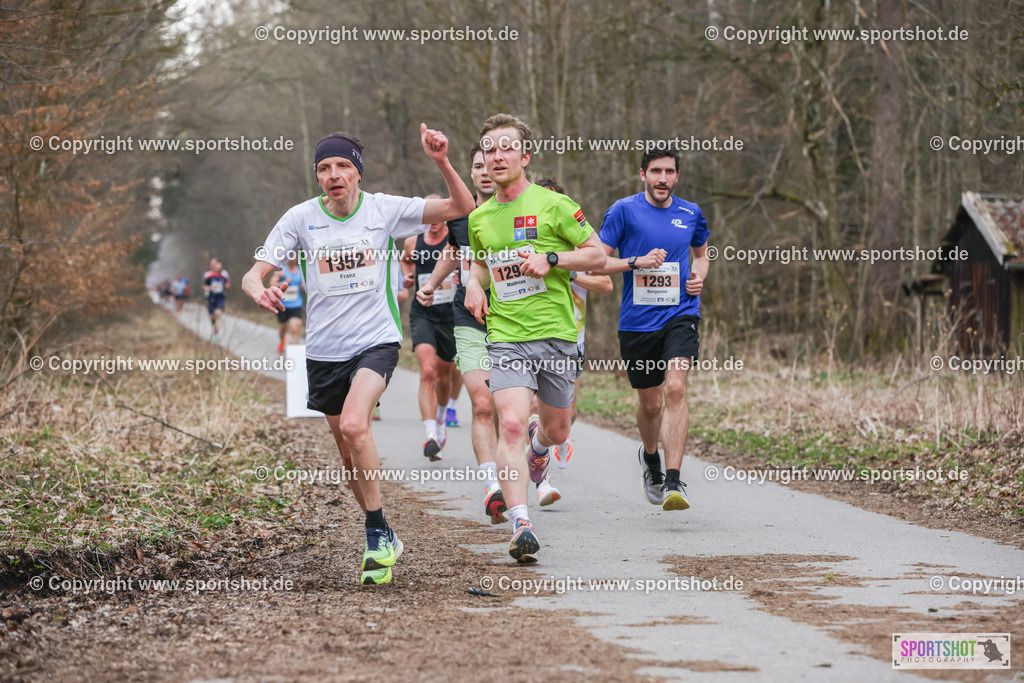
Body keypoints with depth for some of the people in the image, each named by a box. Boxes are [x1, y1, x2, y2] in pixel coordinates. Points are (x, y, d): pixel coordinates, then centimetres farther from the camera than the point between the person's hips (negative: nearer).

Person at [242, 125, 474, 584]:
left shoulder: (384, 210, -4)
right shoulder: (300, 218, -3)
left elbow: (461, 208, -5)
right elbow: (253, 274, -3)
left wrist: (441, 162, -21)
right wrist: (259, 290, -27)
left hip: (376, 340, -3)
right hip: (324, 351, 3)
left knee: (354, 425, -28)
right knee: (348, 451, 11)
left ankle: (377, 535, -16)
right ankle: (383, 541, 31)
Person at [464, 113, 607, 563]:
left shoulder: (553, 205, -4)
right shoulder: (479, 218, 9)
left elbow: (597, 255, 0)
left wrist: (551, 259, -15)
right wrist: (474, 286, 7)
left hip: (557, 334, -1)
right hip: (505, 337, 1)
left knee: (557, 430, 13)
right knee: (511, 424, -19)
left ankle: (539, 441, 52)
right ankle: (520, 524, -22)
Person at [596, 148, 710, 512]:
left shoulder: (690, 213, 8)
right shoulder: (624, 210, -2)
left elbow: (702, 252, 26)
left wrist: (698, 277, 5)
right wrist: (637, 261, -16)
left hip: (679, 314, 0)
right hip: (637, 320, 0)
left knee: (675, 388, -20)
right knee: (650, 402, 9)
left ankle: (673, 482, -24)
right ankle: (650, 455, 44)